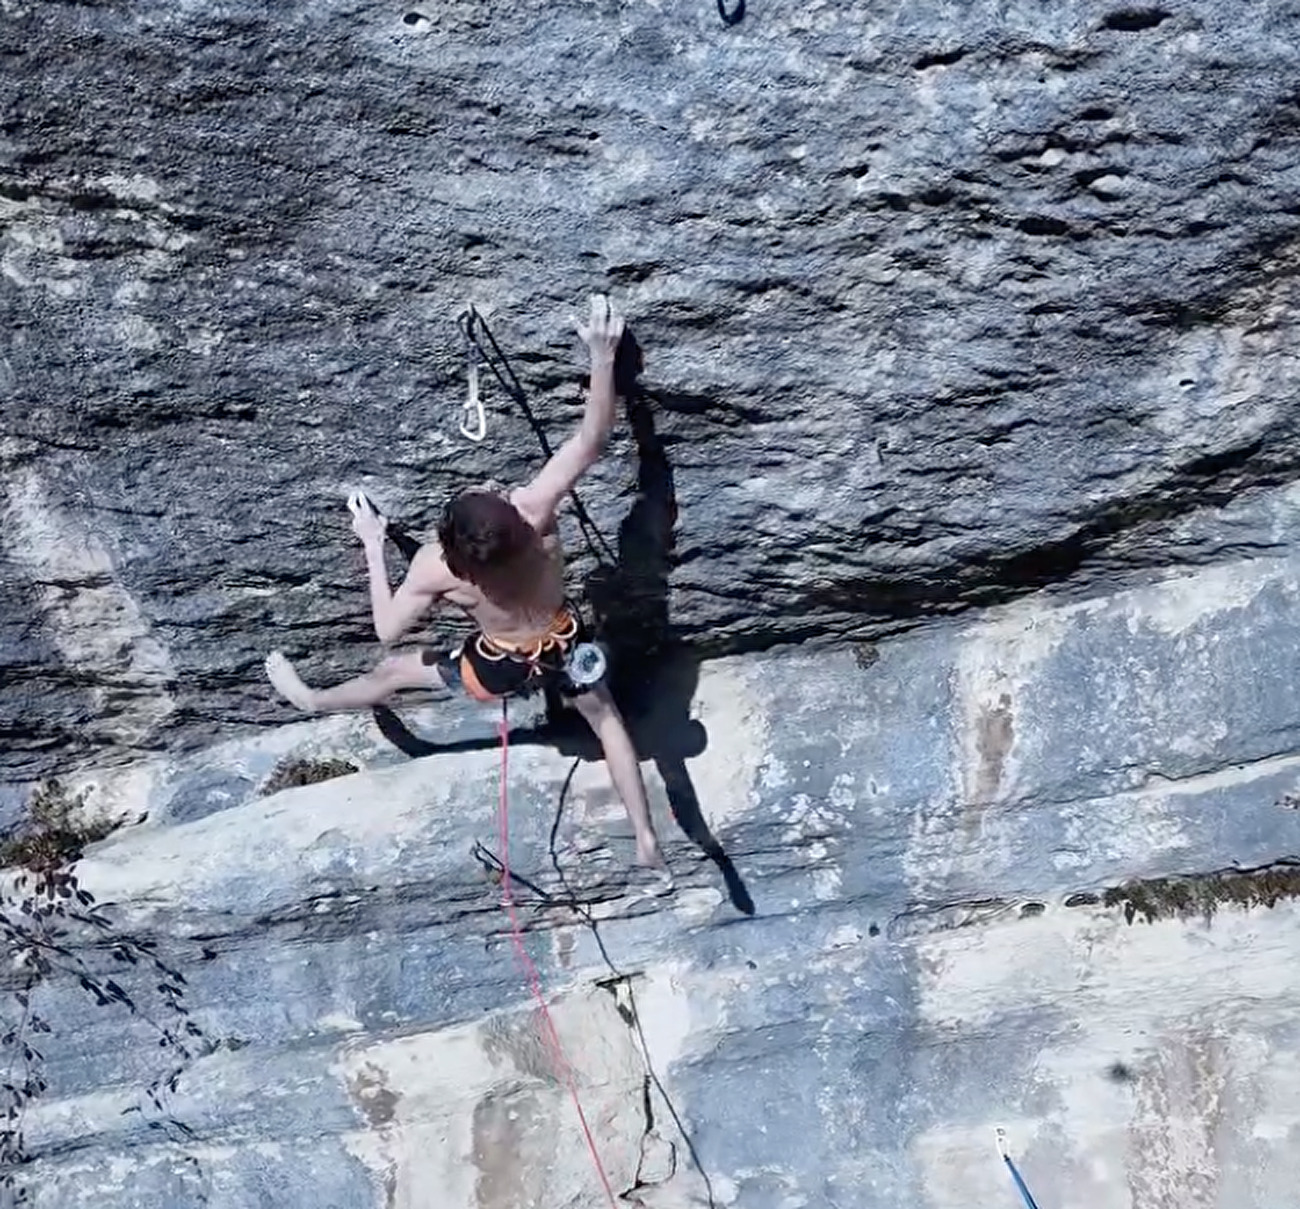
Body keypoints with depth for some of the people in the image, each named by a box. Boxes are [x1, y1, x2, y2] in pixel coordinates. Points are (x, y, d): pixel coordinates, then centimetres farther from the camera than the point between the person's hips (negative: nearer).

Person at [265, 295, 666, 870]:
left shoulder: (434, 569, -36)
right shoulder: (534, 511, -36)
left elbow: (386, 629, -18)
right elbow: (592, 439, -31)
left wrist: (372, 544, -13)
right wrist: (603, 354, -30)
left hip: (503, 668, -1)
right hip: (564, 645, 1)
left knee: (393, 671, 24)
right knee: (606, 718, 27)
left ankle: (313, 700, 51)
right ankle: (645, 834, 31)